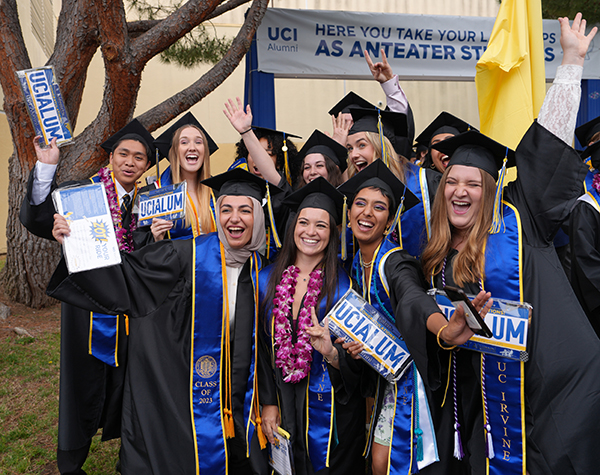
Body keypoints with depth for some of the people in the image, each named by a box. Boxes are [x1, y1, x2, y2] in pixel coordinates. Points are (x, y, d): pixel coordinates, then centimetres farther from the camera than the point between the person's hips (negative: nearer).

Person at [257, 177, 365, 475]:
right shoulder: (268, 279, -2)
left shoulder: (343, 285, -10)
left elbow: (355, 358, -8)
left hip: (330, 408, -2)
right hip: (285, 403, 3)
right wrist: (268, 402, 0)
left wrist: (331, 351, -29)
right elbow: (263, 344, 3)